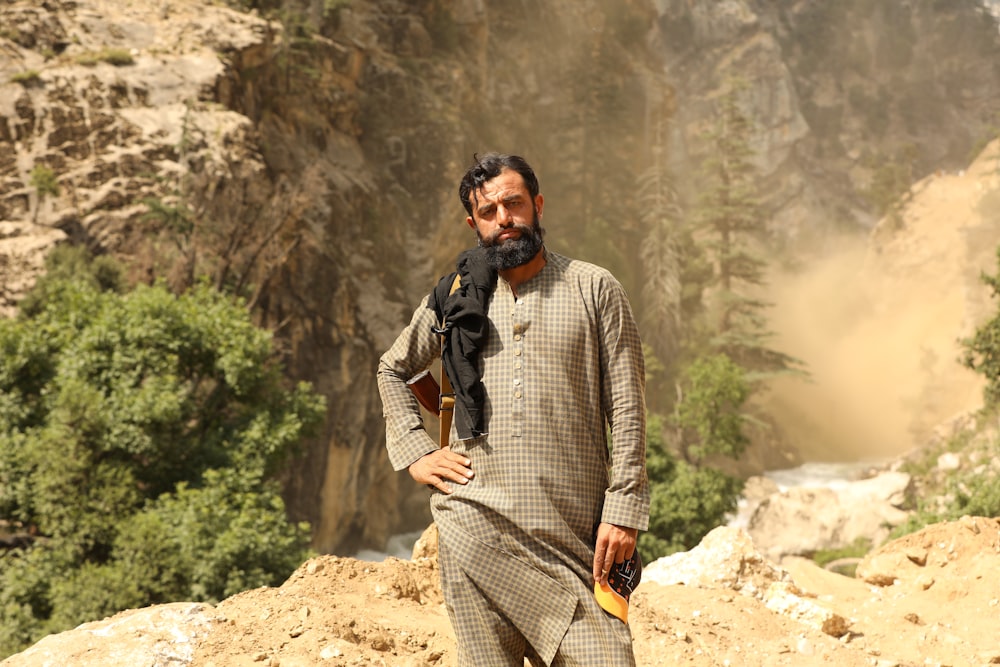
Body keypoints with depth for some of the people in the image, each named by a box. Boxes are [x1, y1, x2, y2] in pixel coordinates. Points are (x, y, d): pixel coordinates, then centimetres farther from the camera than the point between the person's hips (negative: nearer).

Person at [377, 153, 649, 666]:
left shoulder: (594, 289, 6)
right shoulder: (455, 298, 12)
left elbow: (626, 406, 2)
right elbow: (392, 371, 27)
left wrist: (624, 507, -5)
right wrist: (415, 452, 12)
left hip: (573, 530, -1)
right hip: (476, 523, 2)